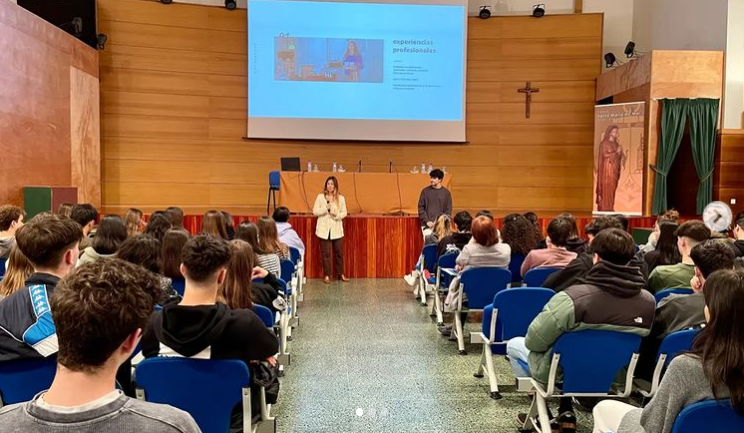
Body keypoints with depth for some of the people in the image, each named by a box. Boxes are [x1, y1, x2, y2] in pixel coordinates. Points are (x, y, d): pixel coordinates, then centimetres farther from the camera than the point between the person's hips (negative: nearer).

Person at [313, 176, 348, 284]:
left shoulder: (341, 198, 3)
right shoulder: (320, 197, 0)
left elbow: (344, 213, 4)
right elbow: (315, 211, -3)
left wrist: (337, 215, -16)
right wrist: (326, 208, -16)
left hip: (337, 229, 1)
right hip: (324, 229, -1)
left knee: (339, 252, 6)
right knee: (325, 253, 2)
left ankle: (340, 274, 18)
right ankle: (327, 275, 11)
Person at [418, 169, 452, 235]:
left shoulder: (446, 192, 5)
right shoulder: (425, 191, 5)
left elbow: (448, 210, 5)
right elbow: (421, 208, 4)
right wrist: (427, 221, -7)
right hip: (427, 225, 0)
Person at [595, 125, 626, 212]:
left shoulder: (617, 144, 15)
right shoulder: (604, 143, -5)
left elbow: (621, 156, 13)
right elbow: (604, 155, -14)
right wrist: (616, 152, -14)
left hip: (615, 170, 7)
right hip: (607, 169, -7)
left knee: (612, 189, 5)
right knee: (606, 189, -8)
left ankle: (610, 209, 8)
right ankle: (604, 209, -5)